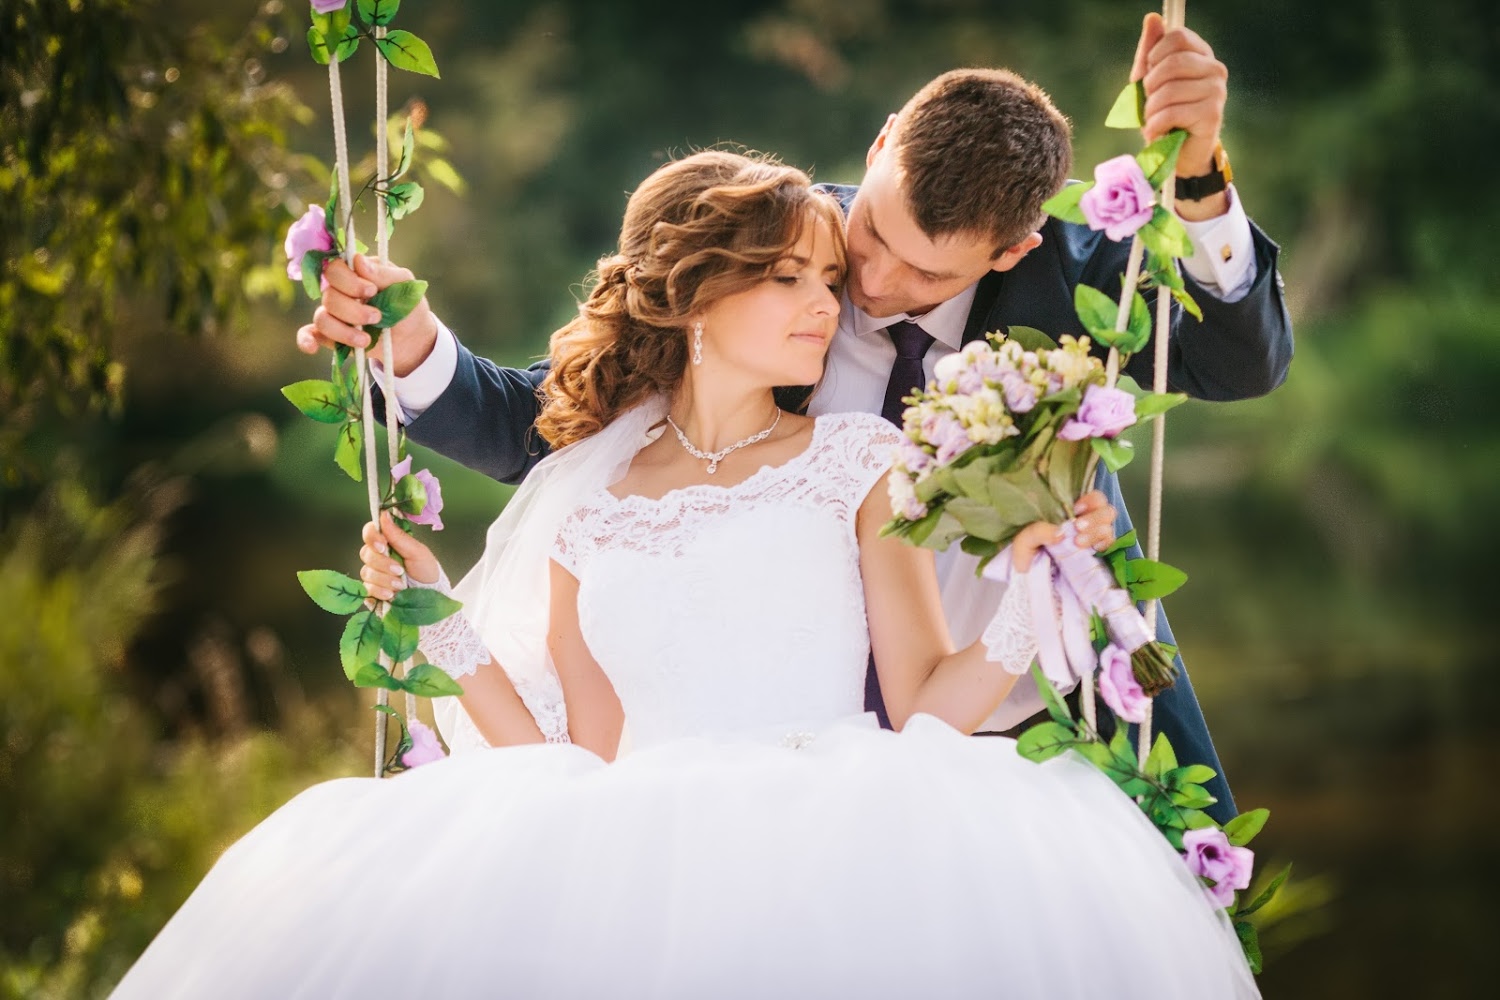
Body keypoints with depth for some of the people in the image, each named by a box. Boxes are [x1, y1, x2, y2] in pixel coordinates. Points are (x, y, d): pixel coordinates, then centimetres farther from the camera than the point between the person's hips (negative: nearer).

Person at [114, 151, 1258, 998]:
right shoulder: (584, 507, 18)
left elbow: (925, 712, 5)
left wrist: (1033, 592, -9)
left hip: (831, 835, 0)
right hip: (641, 857, 1)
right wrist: (446, 628, 13)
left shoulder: (860, 465, 14)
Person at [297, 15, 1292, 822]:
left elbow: (1244, 362, -18)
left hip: (1039, 754, 0)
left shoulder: (1063, 266, -5)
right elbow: (536, 424, -1)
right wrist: (413, 345, -21)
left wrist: (1198, 180, -36)